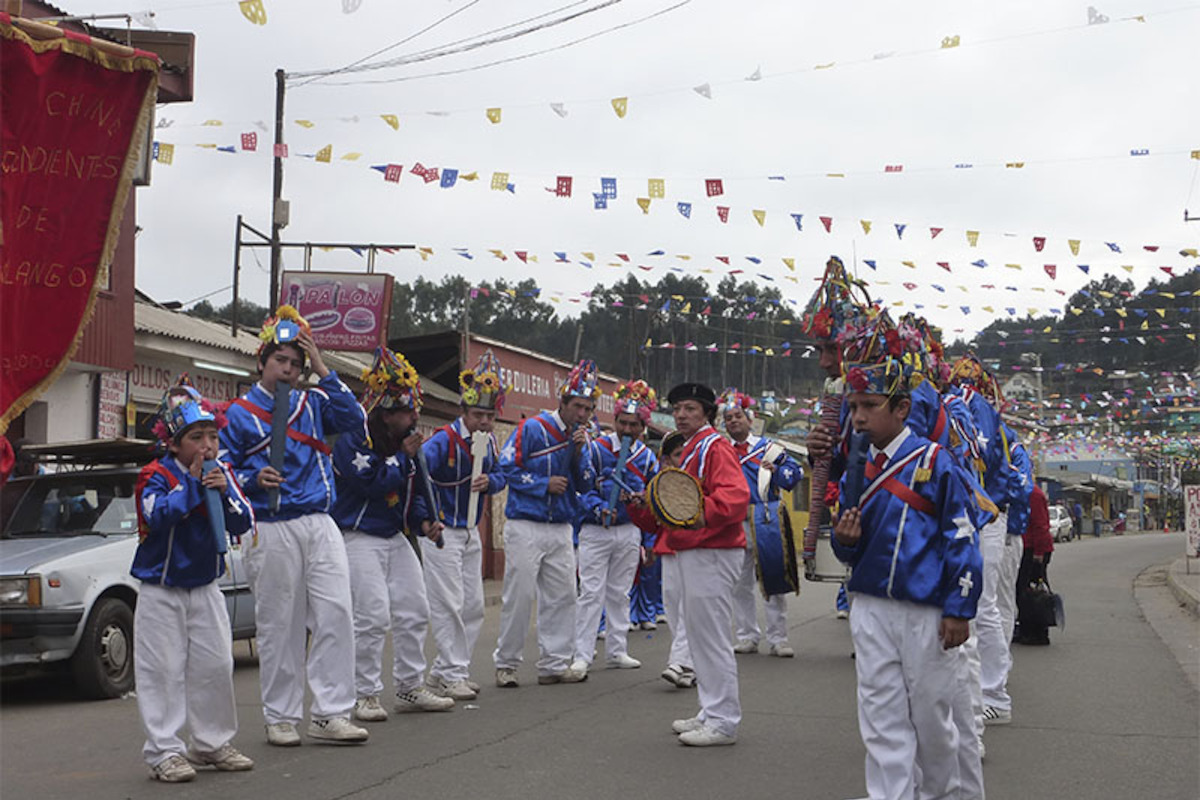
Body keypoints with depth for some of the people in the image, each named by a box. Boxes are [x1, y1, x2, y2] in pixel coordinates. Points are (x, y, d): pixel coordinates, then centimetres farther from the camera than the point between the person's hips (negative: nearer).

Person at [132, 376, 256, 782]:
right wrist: (193, 483, -26)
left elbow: (243, 523, -4)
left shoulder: (221, 474, 3)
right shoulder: (156, 475, -11)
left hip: (205, 587, 5)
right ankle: (164, 752, 0)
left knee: (215, 667, 7)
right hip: (161, 591, -5)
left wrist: (225, 493, -21)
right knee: (164, 672, -5)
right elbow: (159, 515, -29)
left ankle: (213, 744, 20)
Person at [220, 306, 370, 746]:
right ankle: (281, 718, 15)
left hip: (320, 525, 3)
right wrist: (254, 480, -16)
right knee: (279, 626, 3)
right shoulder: (238, 413, 5)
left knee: (335, 614, -3)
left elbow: (354, 420, -4)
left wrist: (323, 370, -8)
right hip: (271, 531, -3)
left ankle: (330, 713, 4)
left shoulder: (313, 403, 13)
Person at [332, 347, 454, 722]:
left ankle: (410, 688, 20)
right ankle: (365, 695, 0)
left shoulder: (403, 438, 12)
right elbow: (371, 483, -24)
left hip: (395, 537, 9)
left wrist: (423, 521, 3)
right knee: (373, 616, -12)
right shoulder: (352, 438, -14)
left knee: (415, 610, 8)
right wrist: (402, 456, -16)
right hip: (359, 537, -9)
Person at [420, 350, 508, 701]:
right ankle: (452, 675, 1)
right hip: (441, 531, -8)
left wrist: (489, 482, -10)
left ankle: (442, 672, 20)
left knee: (474, 605, 10)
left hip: (471, 532, 8)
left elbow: (499, 475, 13)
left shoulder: (489, 441, 5)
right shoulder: (445, 439, -19)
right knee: (449, 605, -6)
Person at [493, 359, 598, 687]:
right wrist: (544, 484, -14)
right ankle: (506, 664, 6)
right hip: (526, 526, -6)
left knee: (562, 596, 6)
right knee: (519, 596, -4)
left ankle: (555, 663, 14)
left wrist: (579, 453, -9)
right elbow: (507, 468, -10)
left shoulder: (582, 438, 11)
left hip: (561, 528, 6)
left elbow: (586, 485, 6)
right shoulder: (532, 429, -7)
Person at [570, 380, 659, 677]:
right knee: (591, 593, -5)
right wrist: (598, 508, -24)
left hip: (630, 532, 4)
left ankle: (616, 651, 21)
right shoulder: (597, 449, -7)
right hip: (596, 531, -4)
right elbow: (581, 488, -8)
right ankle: (582, 656, -1)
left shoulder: (647, 457, 6)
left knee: (619, 594, 12)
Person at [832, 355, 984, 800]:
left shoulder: (933, 461, -6)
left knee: (932, 715, 8)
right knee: (881, 718, 4)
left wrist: (959, 610, -10)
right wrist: (845, 540, -8)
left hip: (926, 611, -4)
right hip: (871, 610, 4)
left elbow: (961, 538, -7)